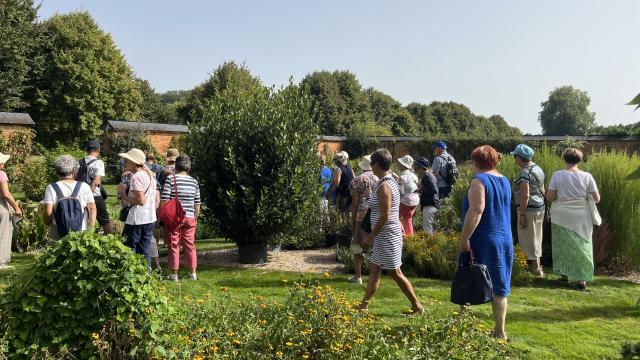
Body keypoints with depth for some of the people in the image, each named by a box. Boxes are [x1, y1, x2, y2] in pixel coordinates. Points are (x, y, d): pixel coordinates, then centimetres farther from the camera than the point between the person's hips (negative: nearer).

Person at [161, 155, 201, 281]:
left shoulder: (171, 179, -6)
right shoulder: (194, 182, 6)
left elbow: (164, 200, -10)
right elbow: (197, 204, 10)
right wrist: (195, 218, 21)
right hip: (190, 217, 3)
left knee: (174, 245, 5)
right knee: (190, 244, 11)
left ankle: (174, 274, 10)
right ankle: (192, 273, 18)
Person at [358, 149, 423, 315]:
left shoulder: (384, 186, -20)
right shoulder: (390, 181, 10)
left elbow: (385, 217, -22)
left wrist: (371, 235, -15)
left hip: (387, 235, -10)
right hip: (384, 237, 10)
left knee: (395, 273, 0)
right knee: (374, 269, 13)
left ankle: (417, 306, 11)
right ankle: (364, 305, 20)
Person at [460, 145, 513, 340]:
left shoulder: (480, 180, -13)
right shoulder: (504, 181, 11)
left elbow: (476, 211, -24)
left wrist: (464, 239, -21)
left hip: (483, 242, -7)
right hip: (505, 241, 7)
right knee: (499, 287, 13)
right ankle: (500, 332, 19)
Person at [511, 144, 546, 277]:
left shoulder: (524, 172, -18)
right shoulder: (537, 168, 11)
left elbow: (525, 195, -22)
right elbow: (542, 190, 17)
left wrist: (521, 215, -19)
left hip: (529, 208, -10)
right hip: (540, 206, 10)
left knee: (529, 238, 0)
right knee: (536, 237, 17)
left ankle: (535, 268, 5)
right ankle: (537, 265, 27)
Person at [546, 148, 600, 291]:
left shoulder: (557, 175, -8)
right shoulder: (587, 176, -5)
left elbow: (549, 197, -10)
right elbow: (597, 199, -3)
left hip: (562, 217, 0)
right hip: (581, 218, 0)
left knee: (563, 245, 17)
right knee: (582, 247, 10)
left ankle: (564, 273, 27)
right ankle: (582, 278, 9)